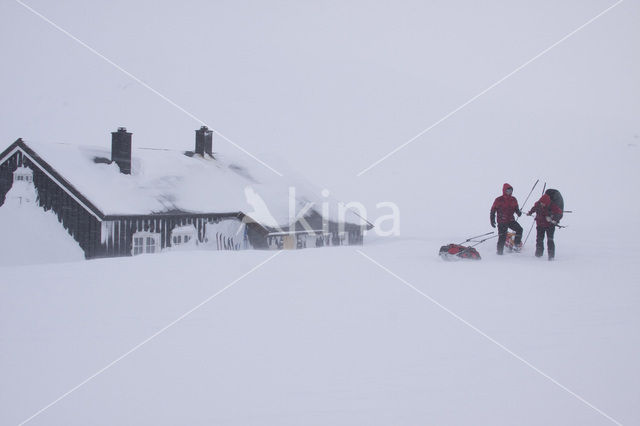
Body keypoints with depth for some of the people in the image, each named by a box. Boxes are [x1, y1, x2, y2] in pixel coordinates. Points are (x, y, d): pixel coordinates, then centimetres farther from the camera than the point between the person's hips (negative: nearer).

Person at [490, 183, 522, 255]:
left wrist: (518, 212, -6)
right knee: (502, 237, -6)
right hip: (502, 221, -4)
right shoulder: (499, 200, -6)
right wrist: (492, 220, -8)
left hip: (510, 220, 4)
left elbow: (516, 208, 18)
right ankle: (500, 251, 6)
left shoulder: (513, 199, 7)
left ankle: (517, 244, 0)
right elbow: (493, 210, -2)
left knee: (519, 229, -15)